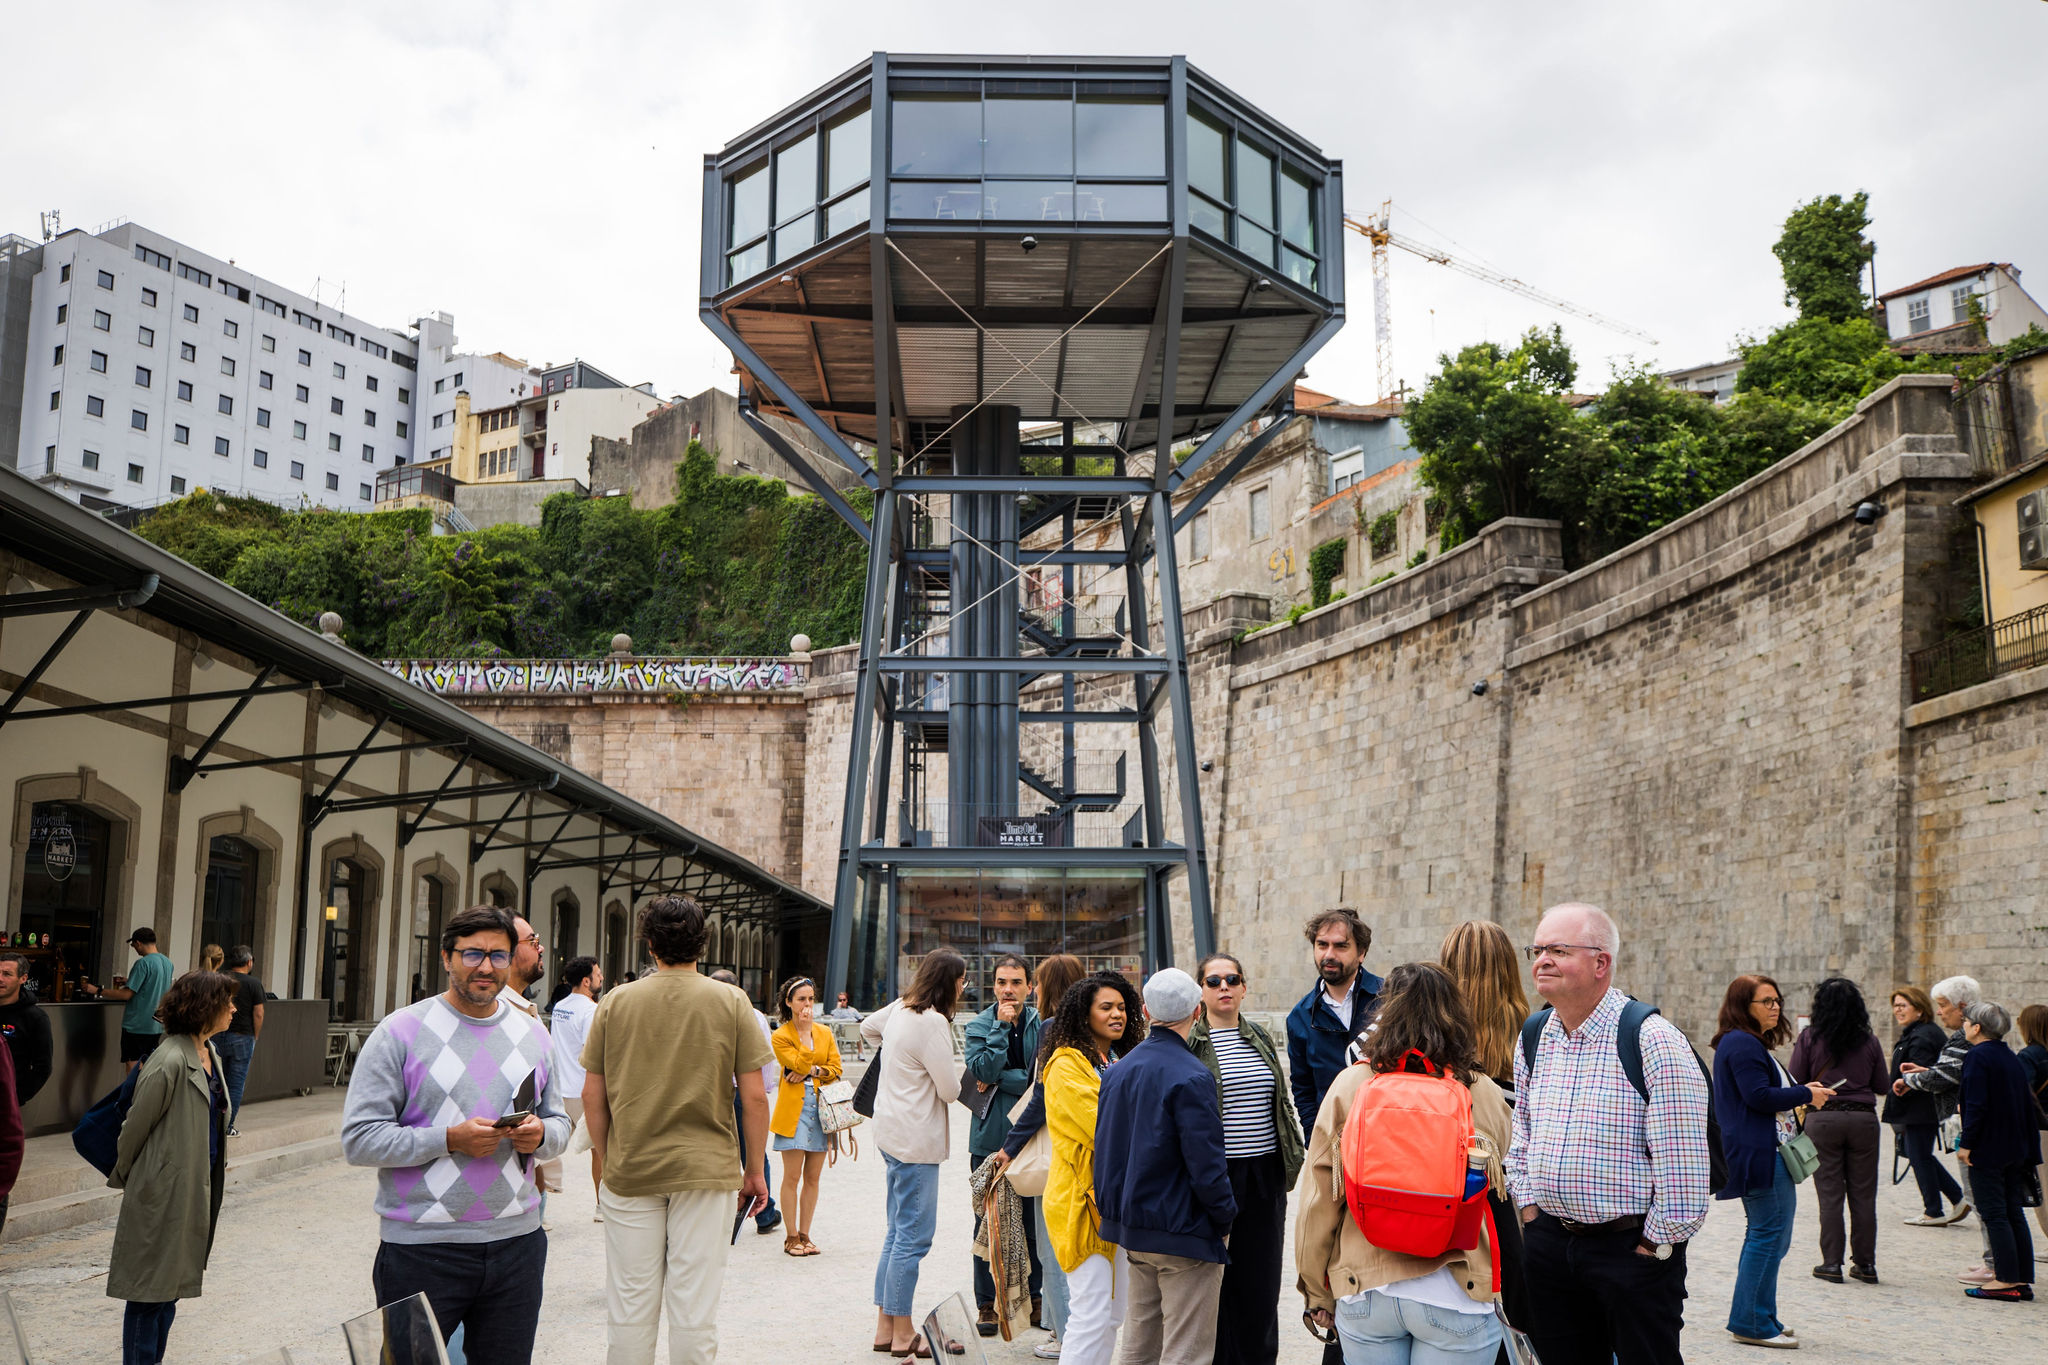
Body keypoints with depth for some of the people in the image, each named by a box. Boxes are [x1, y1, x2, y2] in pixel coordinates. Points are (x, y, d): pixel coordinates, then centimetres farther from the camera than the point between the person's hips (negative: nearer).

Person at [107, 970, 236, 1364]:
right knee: (150, 1290, 2)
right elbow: (135, 1127, -12)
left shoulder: (210, 1054, 8)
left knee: (170, 1288, 17)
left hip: (197, 1188, 9)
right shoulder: (170, 1062, -21)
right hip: (163, 1191, -9)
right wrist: (121, 1177, 2)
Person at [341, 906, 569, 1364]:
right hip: (421, 1247, -4)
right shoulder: (401, 1032, -5)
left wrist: (541, 1135, -8)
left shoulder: (532, 1034, 10)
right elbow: (358, 1139, -10)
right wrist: (449, 1140, -19)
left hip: (516, 1243, 4)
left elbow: (559, 1121, 16)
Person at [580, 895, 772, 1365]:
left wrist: (604, 1159, 15)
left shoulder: (615, 1001, 0)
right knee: (695, 1305, 5)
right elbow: (754, 1097, -4)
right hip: (707, 1168, -1)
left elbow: (592, 1094, 3)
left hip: (629, 1169, 1)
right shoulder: (731, 1001, -3)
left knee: (629, 1305, 11)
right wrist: (755, 1171, 5)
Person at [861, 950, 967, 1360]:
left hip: (893, 1133, 10)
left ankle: (885, 1327, 21)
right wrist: (957, 1082, 6)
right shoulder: (932, 1022, -19)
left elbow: (867, 1027, 31)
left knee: (898, 1231, 15)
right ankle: (902, 1334, 3)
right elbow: (950, 1090, -16)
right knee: (914, 1235, -3)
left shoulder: (900, 1008, 9)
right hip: (916, 1138, -10)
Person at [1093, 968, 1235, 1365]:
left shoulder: (1117, 1071, 6)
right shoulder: (1191, 1078, -19)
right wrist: (1226, 1217, -5)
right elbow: (1206, 1165, -20)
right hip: (1184, 1233, -8)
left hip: (1130, 1228, 8)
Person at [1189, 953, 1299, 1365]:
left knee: (1261, 1278, 9)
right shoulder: (1188, 1043, -5)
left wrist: (1294, 1157, 15)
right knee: (1216, 1279, 1)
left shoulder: (1261, 1039, 12)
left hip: (1265, 1175, 5)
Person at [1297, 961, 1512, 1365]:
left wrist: (1316, 1293, 10)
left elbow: (1319, 1199, -2)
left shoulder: (1349, 1085, -6)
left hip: (1364, 1290, 1)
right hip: (1453, 1296, -1)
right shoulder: (1484, 1093, -6)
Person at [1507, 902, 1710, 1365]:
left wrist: (1656, 1244, -12)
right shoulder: (1533, 1036, 6)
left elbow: (1683, 1167, -16)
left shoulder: (1653, 1040, -15)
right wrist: (1530, 1206, 10)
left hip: (1632, 1246, -6)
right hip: (1548, 1240, 6)